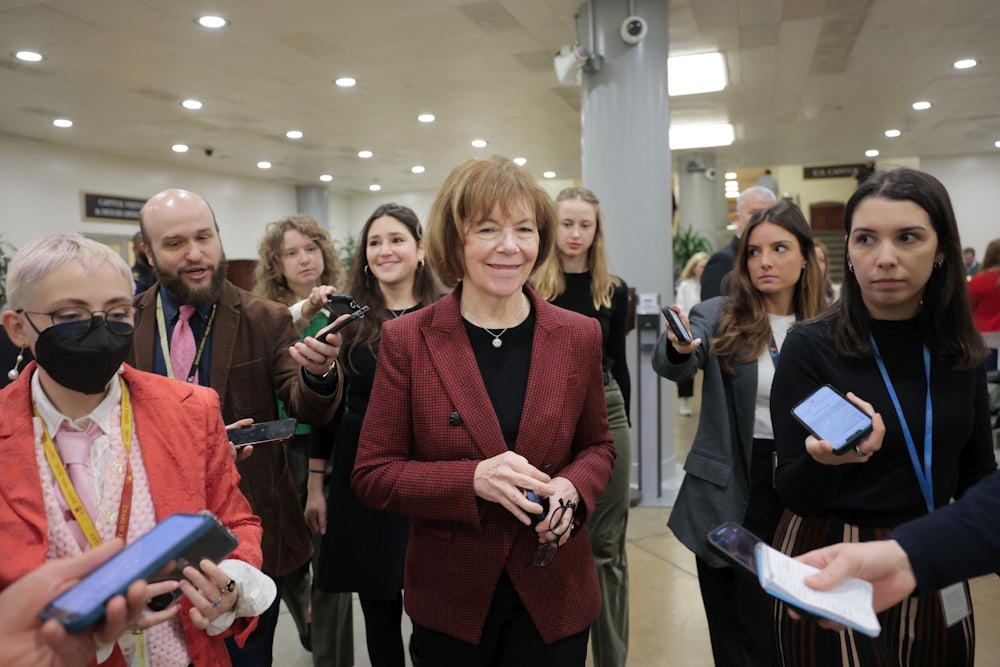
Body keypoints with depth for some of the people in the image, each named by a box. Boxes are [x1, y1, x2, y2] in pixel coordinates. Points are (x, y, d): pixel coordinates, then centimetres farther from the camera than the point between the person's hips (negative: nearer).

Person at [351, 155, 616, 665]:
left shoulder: (579, 336, -5)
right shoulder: (406, 340, -11)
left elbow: (597, 446, 7)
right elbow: (372, 476, -8)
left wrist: (571, 489, -14)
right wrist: (473, 479, -23)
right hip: (449, 600, -1)